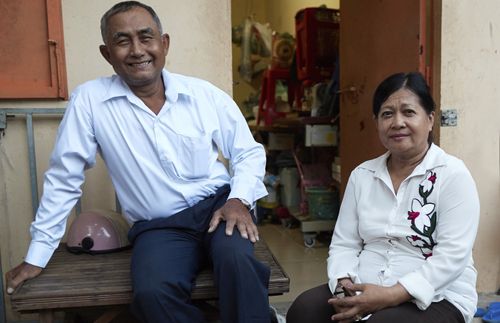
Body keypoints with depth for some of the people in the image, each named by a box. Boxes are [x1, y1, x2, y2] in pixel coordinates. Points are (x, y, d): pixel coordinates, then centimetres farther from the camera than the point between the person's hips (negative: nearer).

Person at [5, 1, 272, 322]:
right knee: (152, 293, -30)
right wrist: (37, 255, 4)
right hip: (159, 227, 0)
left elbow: (249, 152, 8)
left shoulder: (207, 94, 0)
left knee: (236, 257, -31)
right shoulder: (89, 100, -5)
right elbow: (64, 178, 0)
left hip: (217, 206, 1)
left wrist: (239, 199, -11)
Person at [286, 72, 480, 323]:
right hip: (364, 291, 4)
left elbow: (451, 257, -14)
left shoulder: (453, 175, -6)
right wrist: (345, 287, -14)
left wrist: (390, 295, -23)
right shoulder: (362, 175, 8)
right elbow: (344, 244, 5)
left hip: (436, 299, -3)